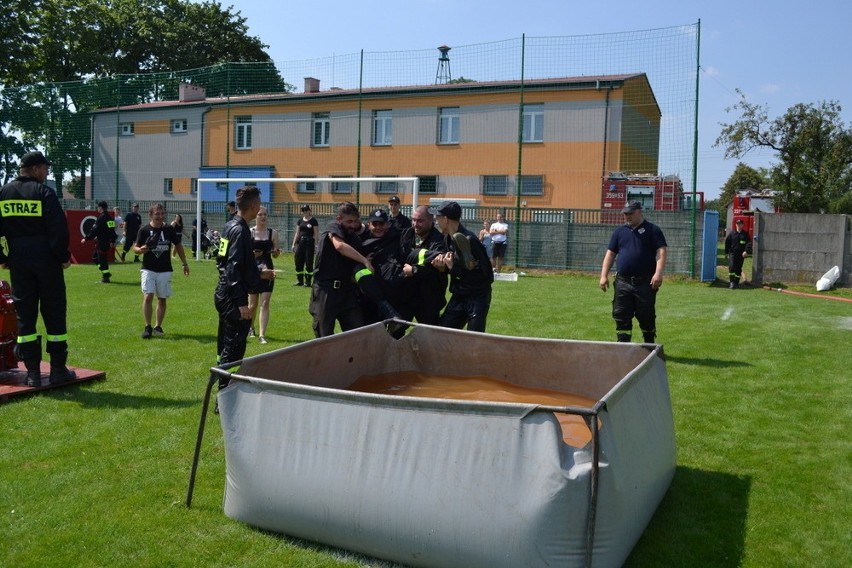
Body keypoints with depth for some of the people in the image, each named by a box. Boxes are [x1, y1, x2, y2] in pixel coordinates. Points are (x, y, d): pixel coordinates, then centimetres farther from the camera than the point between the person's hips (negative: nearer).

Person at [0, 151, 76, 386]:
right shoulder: (44, 192, -8)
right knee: (54, 313, 4)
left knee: (24, 314, 8)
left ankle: (33, 372, 8)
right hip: (46, 259, -4)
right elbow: (59, 228, -14)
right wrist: (63, 256, -5)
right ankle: (58, 370, 7)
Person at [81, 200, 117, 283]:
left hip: (101, 242, -9)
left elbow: (94, 230, -18)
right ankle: (106, 273, 18)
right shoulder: (110, 218, 11)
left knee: (102, 259, -3)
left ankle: (105, 278, 0)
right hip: (107, 241, 9)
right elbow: (112, 230, 19)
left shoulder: (101, 218, -15)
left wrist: (86, 238, -12)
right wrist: (112, 241, 27)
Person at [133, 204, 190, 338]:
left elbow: (178, 246, 12)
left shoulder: (169, 229, 0)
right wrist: (140, 250, -22)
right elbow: (135, 247, 2)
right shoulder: (144, 230, -4)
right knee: (148, 297, -12)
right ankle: (148, 327, -2)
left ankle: (158, 326, 19)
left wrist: (185, 264, 13)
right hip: (148, 269, -2)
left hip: (165, 270, 2)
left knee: (162, 299, 6)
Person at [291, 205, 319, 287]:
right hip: (300, 242, 5)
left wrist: (315, 244, -13)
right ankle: (299, 281, 14)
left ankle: (308, 281, 3)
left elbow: (316, 234, -5)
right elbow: (297, 233, 15)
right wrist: (294, 244, 11)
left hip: (309, 243, -5)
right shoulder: (300, 221, 12)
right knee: (298, 262, 5)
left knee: (309, 262, -3)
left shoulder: (313, 221, -3)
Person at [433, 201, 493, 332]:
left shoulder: (469, 240, -21)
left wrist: (453, 267, -26)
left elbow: (482, 274, -25)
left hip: (477, 297, -8)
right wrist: (442, 261, -8)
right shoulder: (448, 238, 5)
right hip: (458, 296, 9)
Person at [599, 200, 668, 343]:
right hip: (622, 283, 3)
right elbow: (610, 254, 13)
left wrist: (658, 273, -21)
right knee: (621, 317, 1)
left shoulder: (652, 230, 2)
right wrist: (604, 275, 3)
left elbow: (661, 252, -7)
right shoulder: (619, 231, 14)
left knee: (647, 316, 6)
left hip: (645, 283, -3)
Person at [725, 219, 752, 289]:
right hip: (732, 253, -1)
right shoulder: (731, 233, 6)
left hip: (741, 254, 1)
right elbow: (727, 242, 10)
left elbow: (749, 243, -1)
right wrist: (727, 252, 7)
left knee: (739, 269, 6)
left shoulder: (745, 234, 6)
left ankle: (736, 282, 16)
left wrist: (746, 251, -16)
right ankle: (732, 282, -12)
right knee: (731, 267, -15)